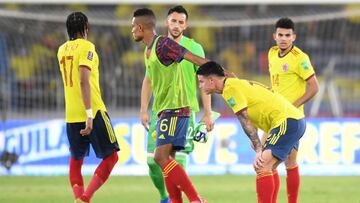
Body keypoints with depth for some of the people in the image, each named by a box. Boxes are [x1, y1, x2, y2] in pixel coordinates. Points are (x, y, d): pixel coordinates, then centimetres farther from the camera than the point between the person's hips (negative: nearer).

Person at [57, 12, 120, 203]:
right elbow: (84, 81, -20)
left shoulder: (62, 50, 11)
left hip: (70, 115, 7)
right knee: (111, 156, 3)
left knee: (76, 159, 17)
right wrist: (89, 114, -23)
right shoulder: (86, 47, -10)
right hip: (93, 111, -6)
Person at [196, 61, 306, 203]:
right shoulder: (236, 84, 21)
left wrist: (259, 150, -14)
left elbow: (245, 121, -13)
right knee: (267, 168, 17)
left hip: (287, 121, -10)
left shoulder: (230, 88, -9)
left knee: (262, 167, -18)